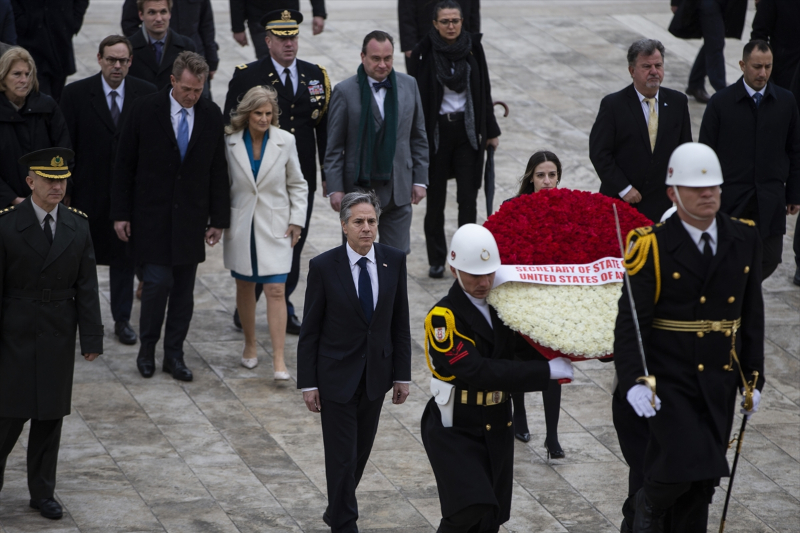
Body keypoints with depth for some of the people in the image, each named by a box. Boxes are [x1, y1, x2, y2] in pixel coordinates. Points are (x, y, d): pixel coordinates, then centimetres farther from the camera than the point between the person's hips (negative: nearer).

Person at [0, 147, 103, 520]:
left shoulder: (78, 226, 1)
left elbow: (86, 288, 3)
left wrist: (91, 338, -1)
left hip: (58, 338, 3)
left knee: (51, 417, 9)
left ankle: (43, 492, 20)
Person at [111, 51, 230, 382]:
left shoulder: (211, 115, 1)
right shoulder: (145, 110, -7)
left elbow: (218, 170, 6)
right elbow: (124, 164, -2)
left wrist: (219, 219, 4)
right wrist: (121, 214, -5)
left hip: (191, 216, 3)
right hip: (152, 215, -3)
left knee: (184, 289, 6)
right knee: (158, 281, -9)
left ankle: (174, 355, 16)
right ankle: (147, 349, 11)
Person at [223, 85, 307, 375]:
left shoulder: (285, 141, -4)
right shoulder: (230, 142, -4)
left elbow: (297, 184, 6)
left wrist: (296, 220, 0)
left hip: (275, 227, -1)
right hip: (240, 227, 1)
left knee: (275, 290, -7)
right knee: (245, 286, 12)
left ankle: (278, 359, -8)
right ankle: (250, 344, 31)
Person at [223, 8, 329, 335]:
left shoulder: (316, 76, 7)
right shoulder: (247, 77, -4)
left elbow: (325, 127, 10)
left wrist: (328, 173, 9)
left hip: (302, 181, 3)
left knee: (293, 246, 9)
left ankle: (284, 311, 21)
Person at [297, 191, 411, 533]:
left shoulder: (394, 261, -3)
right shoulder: (323, 267, -12)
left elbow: (400, 323, 3)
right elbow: (309, 331, -7)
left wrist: (402, 375, 2)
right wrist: (308, 384, -8)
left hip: (376, 374, 4)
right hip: (336, 376, -4)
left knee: (361, 452, 15)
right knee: (341, 457, -2)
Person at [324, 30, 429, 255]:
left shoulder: (409, 85, 5)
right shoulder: (345, 91, -6)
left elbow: (418, 137, 11)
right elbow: (334, 147, -3)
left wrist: (420, 179, 7)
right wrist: (335, 188, -8)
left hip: (399, 190, 3)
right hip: (359, 189, -3)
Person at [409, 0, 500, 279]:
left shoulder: (472, 48, 0)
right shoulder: (424, 52, -8)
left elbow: (484, 90, 7)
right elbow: (417, 96, -6)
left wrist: (490, 130, 8)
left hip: (467, 128, 2)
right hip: (435, 130, -2)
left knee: (468, 197, -1)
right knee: (435, 197, 6)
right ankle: (436, 260, 17)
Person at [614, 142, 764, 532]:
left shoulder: (744, 240, 4)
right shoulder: (654, 247, -10)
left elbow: (752, 316, 12)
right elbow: (630, 322, -11)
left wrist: (753, 379, 11)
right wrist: (633, 382, -24)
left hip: (720, 382, 5)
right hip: (668, 380, -4)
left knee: (702, 483, 8)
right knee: (686, 463, -18)